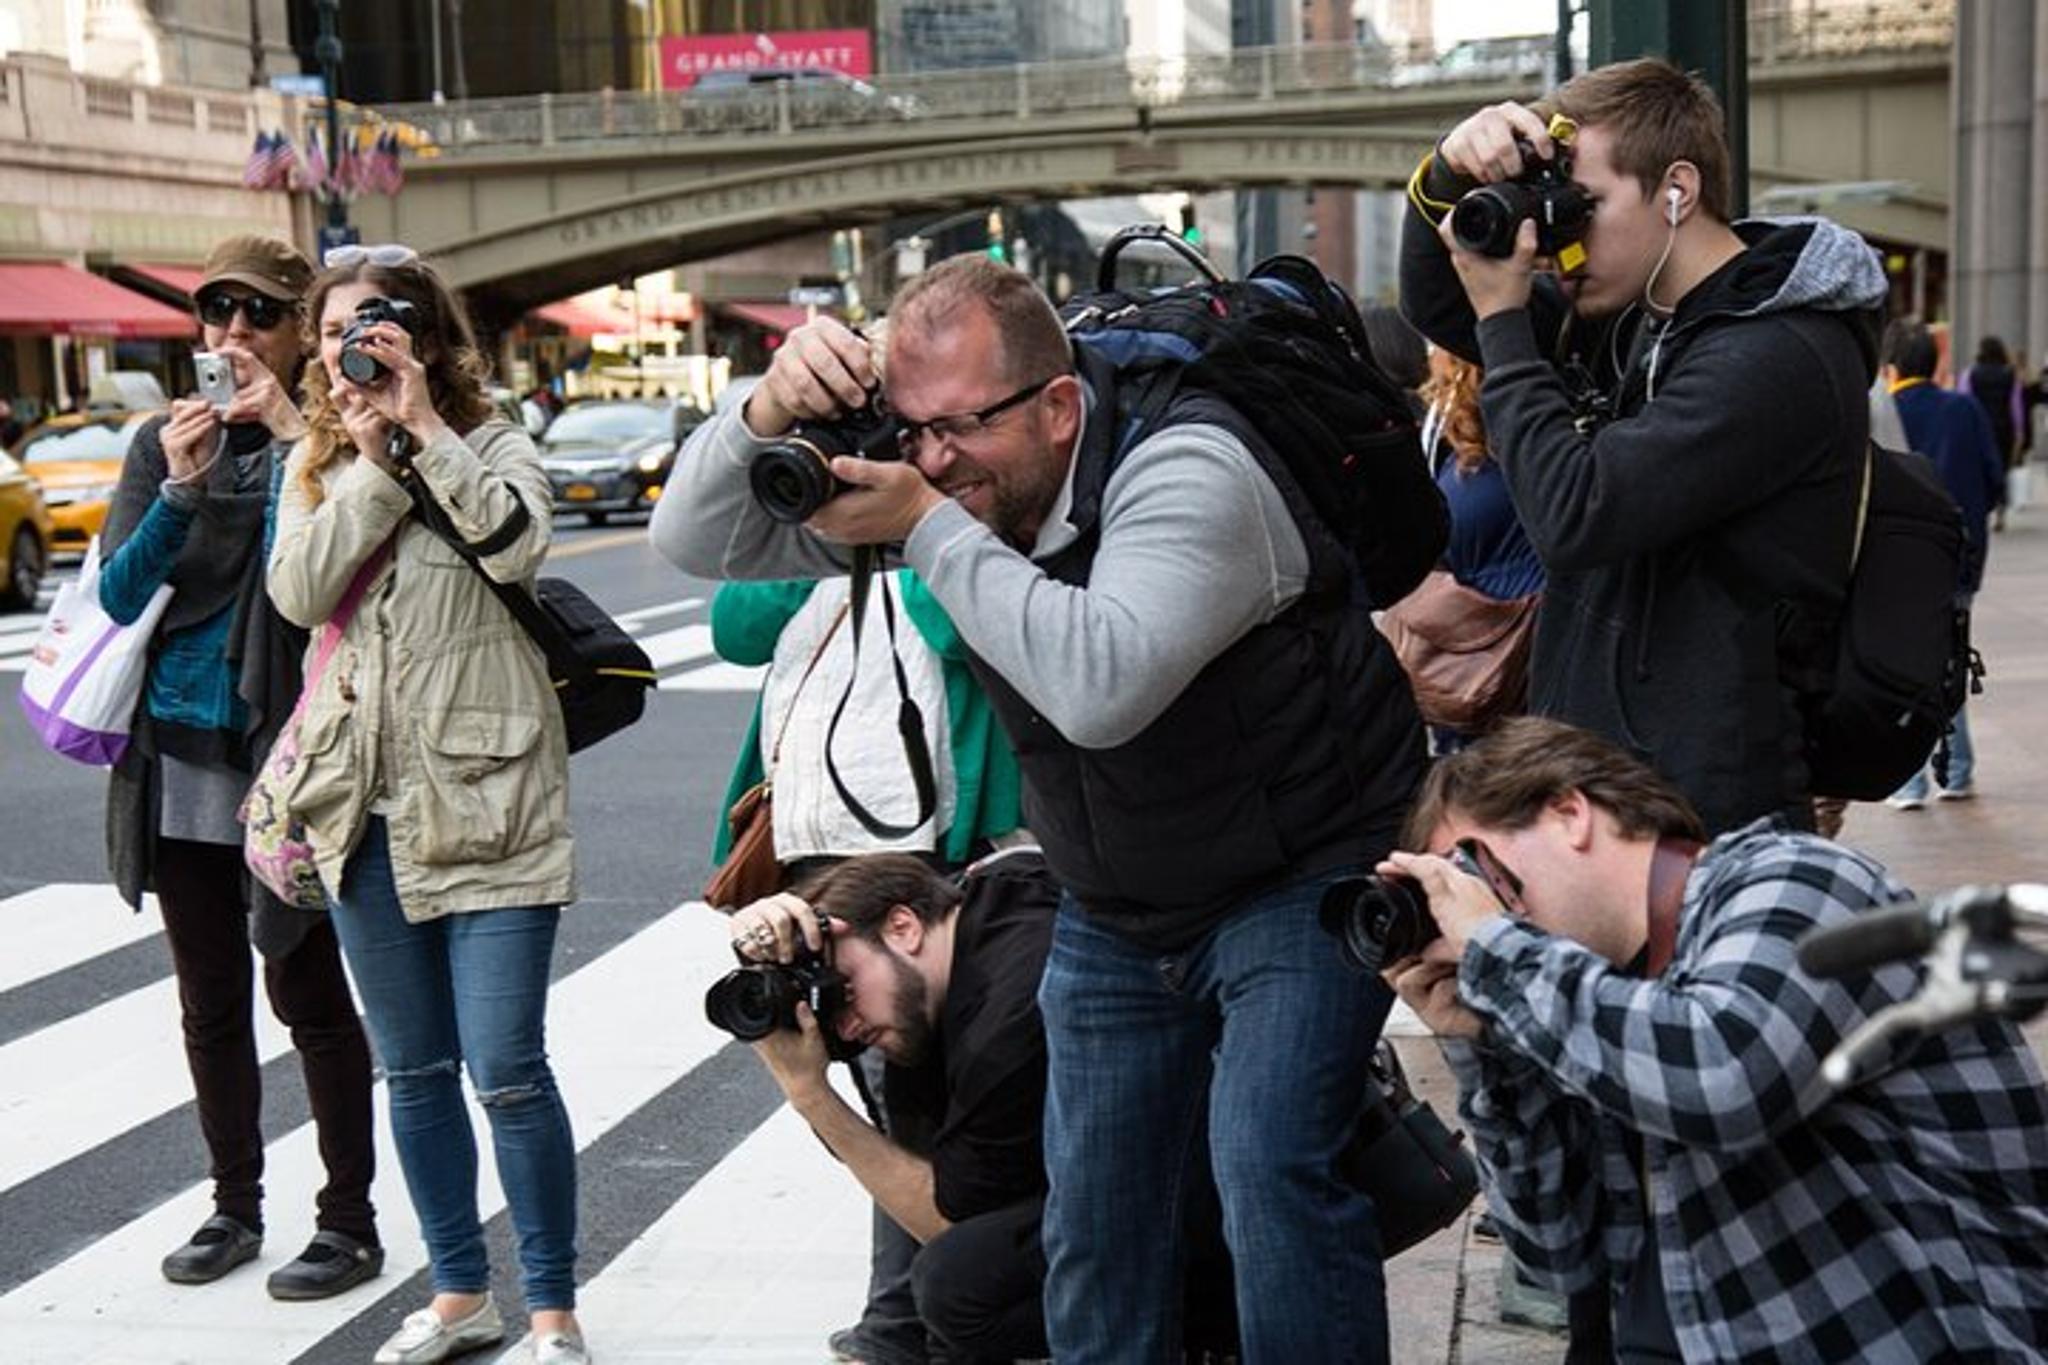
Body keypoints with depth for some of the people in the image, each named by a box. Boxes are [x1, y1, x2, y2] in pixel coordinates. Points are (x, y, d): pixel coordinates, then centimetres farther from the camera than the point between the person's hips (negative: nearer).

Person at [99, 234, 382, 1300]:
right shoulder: (163, 442, 8)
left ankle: (348, 1220, 13)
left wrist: (289, 431, -24)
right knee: (209, 1001, 14)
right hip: (179, 760, 5)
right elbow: (118, 593, -1)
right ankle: (234, 1204, 27)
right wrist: (179, 489, -16)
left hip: (286, 759, -5)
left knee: (307, 992, 2)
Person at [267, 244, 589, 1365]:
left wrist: (424, 427, -16)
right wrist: (373, 462, -10)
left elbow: (516, 544, -21)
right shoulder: (315, 467, 11)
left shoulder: (492, 446, 1)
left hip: (485, 800, -5)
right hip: (366, 807, 5)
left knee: (508, 1073, -6)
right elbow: (298, 592, -6)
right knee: (414, 1073, 13)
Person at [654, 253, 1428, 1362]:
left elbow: (1100, 687, -43)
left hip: (1299, 875, -6)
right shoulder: (939, 481, -7)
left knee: (1270, 1171, -19)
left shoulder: (1187, 471, -26)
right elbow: (699, 543, -6)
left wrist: (928, 526, -36)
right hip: (1116, 913, 6)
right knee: (1092, 1204, 8)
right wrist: (770, 412, -26)